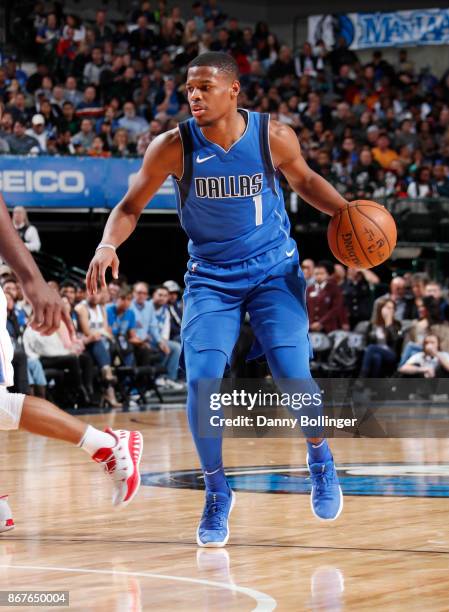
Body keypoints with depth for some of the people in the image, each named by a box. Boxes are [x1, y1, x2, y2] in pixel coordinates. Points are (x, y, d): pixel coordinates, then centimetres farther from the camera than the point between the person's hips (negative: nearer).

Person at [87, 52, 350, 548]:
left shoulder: (274, 136, -13)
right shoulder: (174, 146, -15)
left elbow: (304, 180, 9)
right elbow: (131, 207, -3)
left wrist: (345, 210, -7)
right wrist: (108, 244, -23)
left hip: (273, 269, 0)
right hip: (210, 276, 0)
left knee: (292, 376, -13)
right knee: (201, 380, -16)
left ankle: (320, 460, 19)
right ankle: (216, 492, 5)